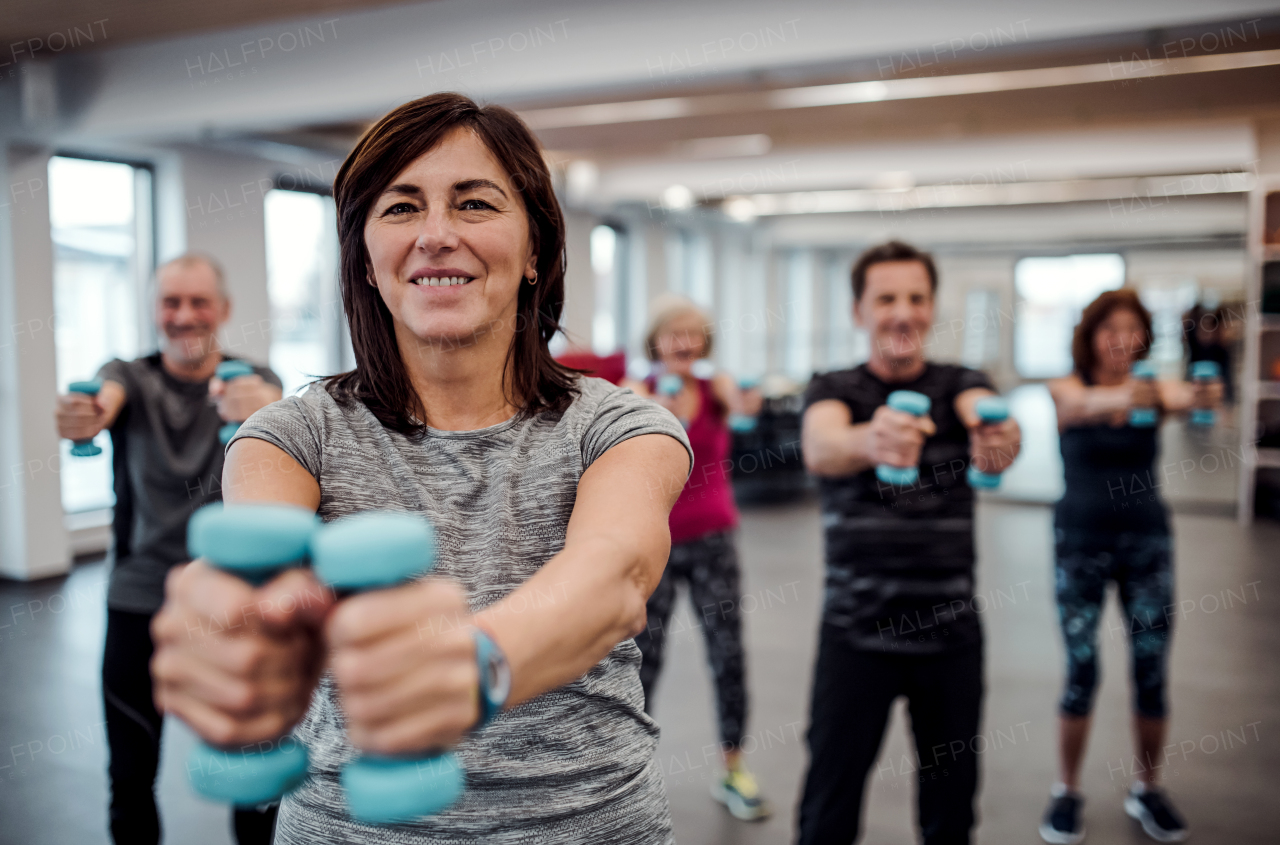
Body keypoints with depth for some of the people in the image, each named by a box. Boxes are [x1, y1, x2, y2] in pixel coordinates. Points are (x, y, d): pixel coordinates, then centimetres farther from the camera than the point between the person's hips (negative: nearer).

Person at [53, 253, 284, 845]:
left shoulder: (251, 379, 0)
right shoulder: (130, 378, 2)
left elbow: (274, 408, -24)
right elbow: (104, 400, -22)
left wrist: (263, 408, -48)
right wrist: (82, 417, -46)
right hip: (138, 601, 1)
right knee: (130, 778, 11)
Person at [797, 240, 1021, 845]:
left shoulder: (961, 385, 4)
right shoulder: (833, 389, -1)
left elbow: (986, 412, -21)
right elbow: (820, 447, -25)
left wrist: (1000, 437, -45)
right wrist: (870, 441, -48)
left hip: (951, 632, 2)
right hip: (855, 630, -1)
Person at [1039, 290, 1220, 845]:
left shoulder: (1153, 387, 0)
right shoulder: (1066, 389, -5)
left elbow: (1182, 398, -23)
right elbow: (1081, 404, -29)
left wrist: (1201, 397, -47)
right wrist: (1121, 397, -52)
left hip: (1147, 543, 2)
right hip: (1081, 543, -2)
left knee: (1152, 672, 6)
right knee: (1082, 673, -1)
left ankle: (1147, 790, 27)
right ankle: (1067, 792, 18)